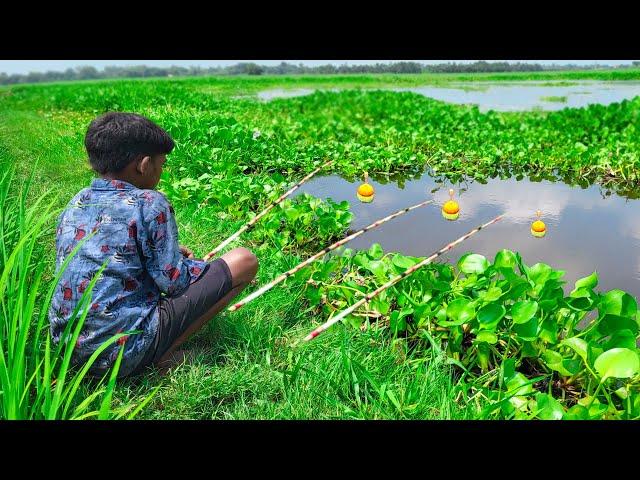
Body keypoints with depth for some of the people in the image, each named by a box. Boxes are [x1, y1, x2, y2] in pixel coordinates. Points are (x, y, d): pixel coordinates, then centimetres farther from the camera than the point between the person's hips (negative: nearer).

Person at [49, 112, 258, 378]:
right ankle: (164, 356, -4)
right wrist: (198, 266, 10)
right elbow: (174, 283, -11)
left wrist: (168, 252, 19)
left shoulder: (75, 204, 8)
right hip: (127, 353, -7)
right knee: (244, 260, -3)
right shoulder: (149, 203, -13)